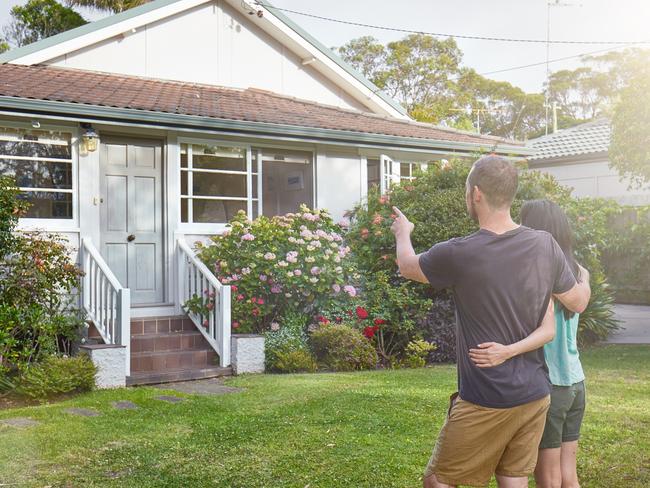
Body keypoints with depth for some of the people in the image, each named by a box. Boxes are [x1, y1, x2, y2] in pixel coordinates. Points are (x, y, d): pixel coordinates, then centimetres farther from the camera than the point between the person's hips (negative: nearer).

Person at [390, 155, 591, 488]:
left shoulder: (458, 255, -18)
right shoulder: (545, 245, -5)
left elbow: (407, 265, 3)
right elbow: (578, 303, 10)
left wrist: (402, 234, 25)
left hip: (486, 402, -5)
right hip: (535, 397, 6)